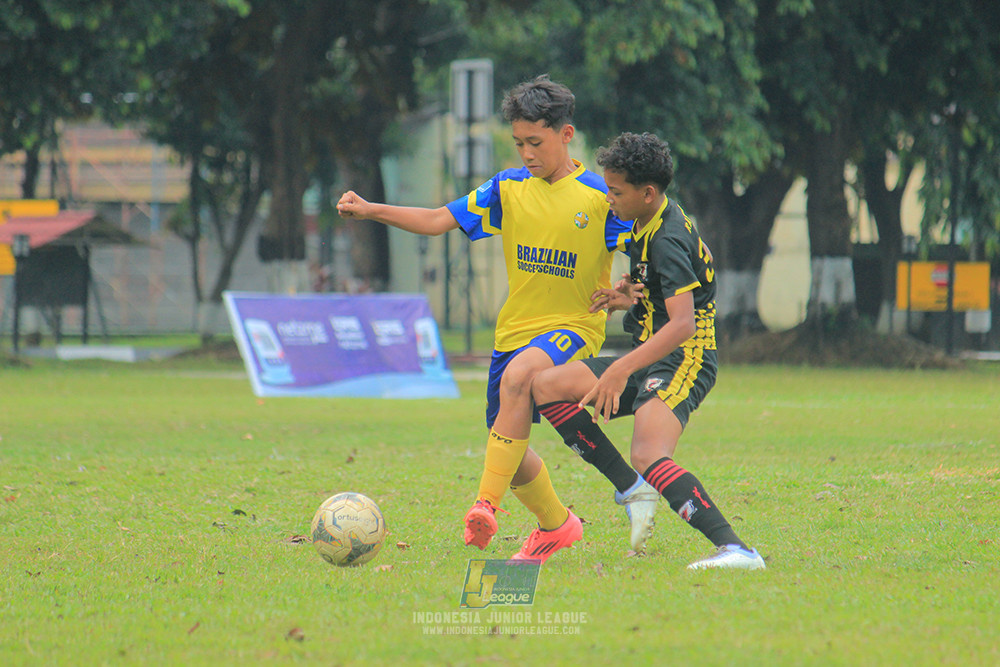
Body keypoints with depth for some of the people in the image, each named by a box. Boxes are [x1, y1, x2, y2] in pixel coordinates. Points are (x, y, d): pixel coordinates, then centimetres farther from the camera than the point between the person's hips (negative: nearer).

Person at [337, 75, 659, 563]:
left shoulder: (600, 197, -5)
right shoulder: (508, 189, 7)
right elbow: (438, 221, 6)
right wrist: (369, 211, -5)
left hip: (573, 326, -6)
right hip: (516, 328, 6)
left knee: (517, 375, -36)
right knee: (510, 451, 7)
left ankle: (486, 504, -37)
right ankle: (556, 524, 35)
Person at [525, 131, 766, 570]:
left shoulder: (668, 240, -18)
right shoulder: (648, 226, 12)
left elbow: (682, 324, -28)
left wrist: (623, 369, -34)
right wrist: (628, 299, 9)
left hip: (683, 363, -10)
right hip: (652, 358, 10)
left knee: (648, 456, -31)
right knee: (547, 385, 1)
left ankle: (735, 550, -37)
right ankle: (631, 490, -2)